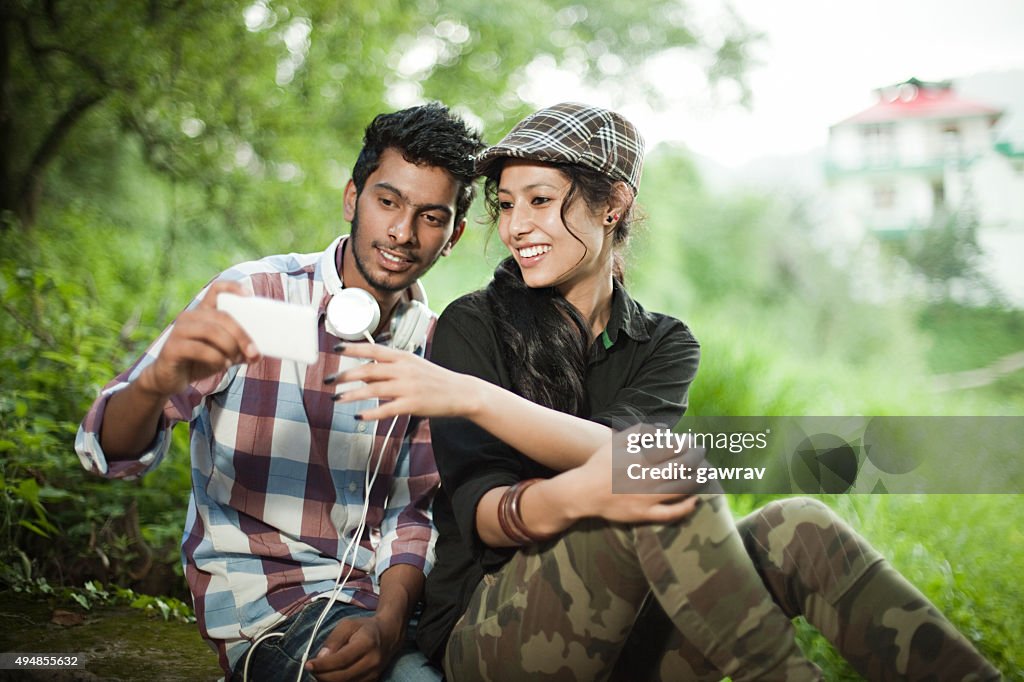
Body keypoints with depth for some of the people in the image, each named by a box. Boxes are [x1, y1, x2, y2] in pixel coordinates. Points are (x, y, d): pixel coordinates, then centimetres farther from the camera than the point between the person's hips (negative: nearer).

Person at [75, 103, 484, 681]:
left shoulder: (435, 344, 3)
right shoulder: (255, 294, -10)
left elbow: (413, 510, 2)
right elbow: (112, 452, -16)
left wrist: (389, 621, -17)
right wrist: (159, 382, -39)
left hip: (385, 589, 5)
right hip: (265, 591, -4)